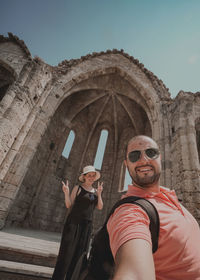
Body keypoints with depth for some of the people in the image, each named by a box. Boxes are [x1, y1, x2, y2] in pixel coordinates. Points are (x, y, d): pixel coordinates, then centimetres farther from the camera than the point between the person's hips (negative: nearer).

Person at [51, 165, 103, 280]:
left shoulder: (96, 191, 10)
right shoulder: (78, 188, -2)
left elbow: (100, 207, 4)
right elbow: (69, 205, -3)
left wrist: (99, 193, -10)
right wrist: (66, 193, -20)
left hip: (87, 225, 4)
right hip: (74, 222, -4)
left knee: (80, 253, 10)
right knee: (67, 250, -1)